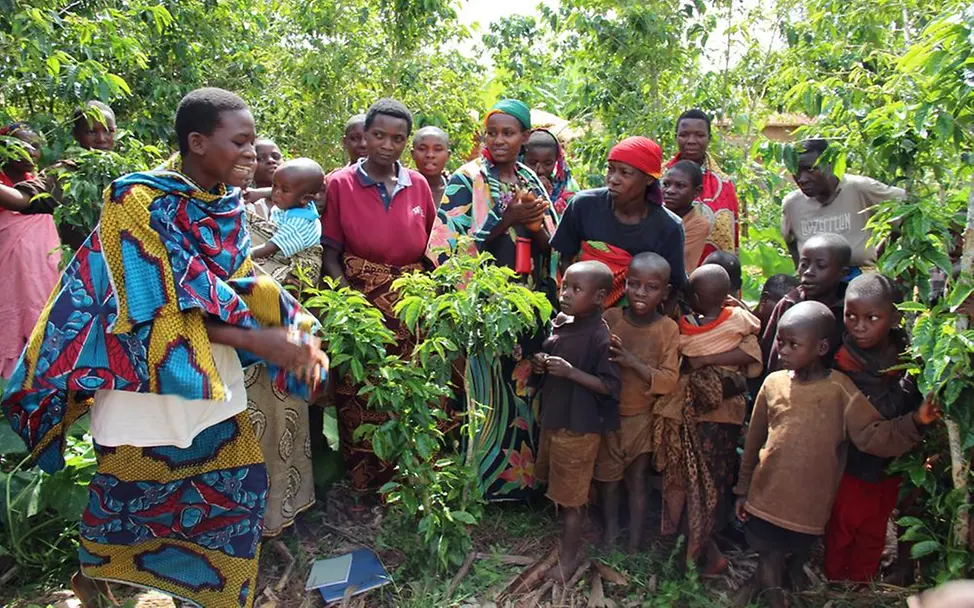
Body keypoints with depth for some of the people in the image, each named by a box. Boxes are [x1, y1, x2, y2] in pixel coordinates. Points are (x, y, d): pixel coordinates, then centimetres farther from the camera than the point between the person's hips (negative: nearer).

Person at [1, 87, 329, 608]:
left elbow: (241, 282, 3)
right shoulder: (142, 203, -19)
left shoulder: (226, 201, 1)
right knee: (133, 495, 13)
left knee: (238, 486, 12)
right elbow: (160, 312, -21)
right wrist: (257, 340, -25)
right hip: (148, 377, -6)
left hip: (213, 378, 6)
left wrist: (295, 331, -14)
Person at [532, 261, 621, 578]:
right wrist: (540, 364, -5)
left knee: (570, 497, 6)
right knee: (556, 489, 24)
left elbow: (611, 387, -22)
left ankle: (568, 557, 24)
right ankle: (563, 536, 45)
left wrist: (571, 372, -28)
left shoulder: (601, 336, -22)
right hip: (553, 417, 8)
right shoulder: (559, 322, 1)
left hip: (578, 427, -8)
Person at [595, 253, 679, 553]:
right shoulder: (610, 318, -10)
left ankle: (635, 543, 27)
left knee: (637, 478, 12)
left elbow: (669, 381, -16)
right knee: (608, 476, 15)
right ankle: (610, 529, 37)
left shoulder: (668, 329, -12)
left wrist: (633, 362, -28)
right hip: (607, 412, 1)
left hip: (641, 416, -1)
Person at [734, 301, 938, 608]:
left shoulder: (841, 389, -10)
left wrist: (915, 422, -30)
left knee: (799, 551, 16)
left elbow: (873, 435, -13)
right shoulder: (773, 383, -3)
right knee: (767, 557, 14)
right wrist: (743, 489, 11)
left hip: (809, 507, -2)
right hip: (765, 499, 2)